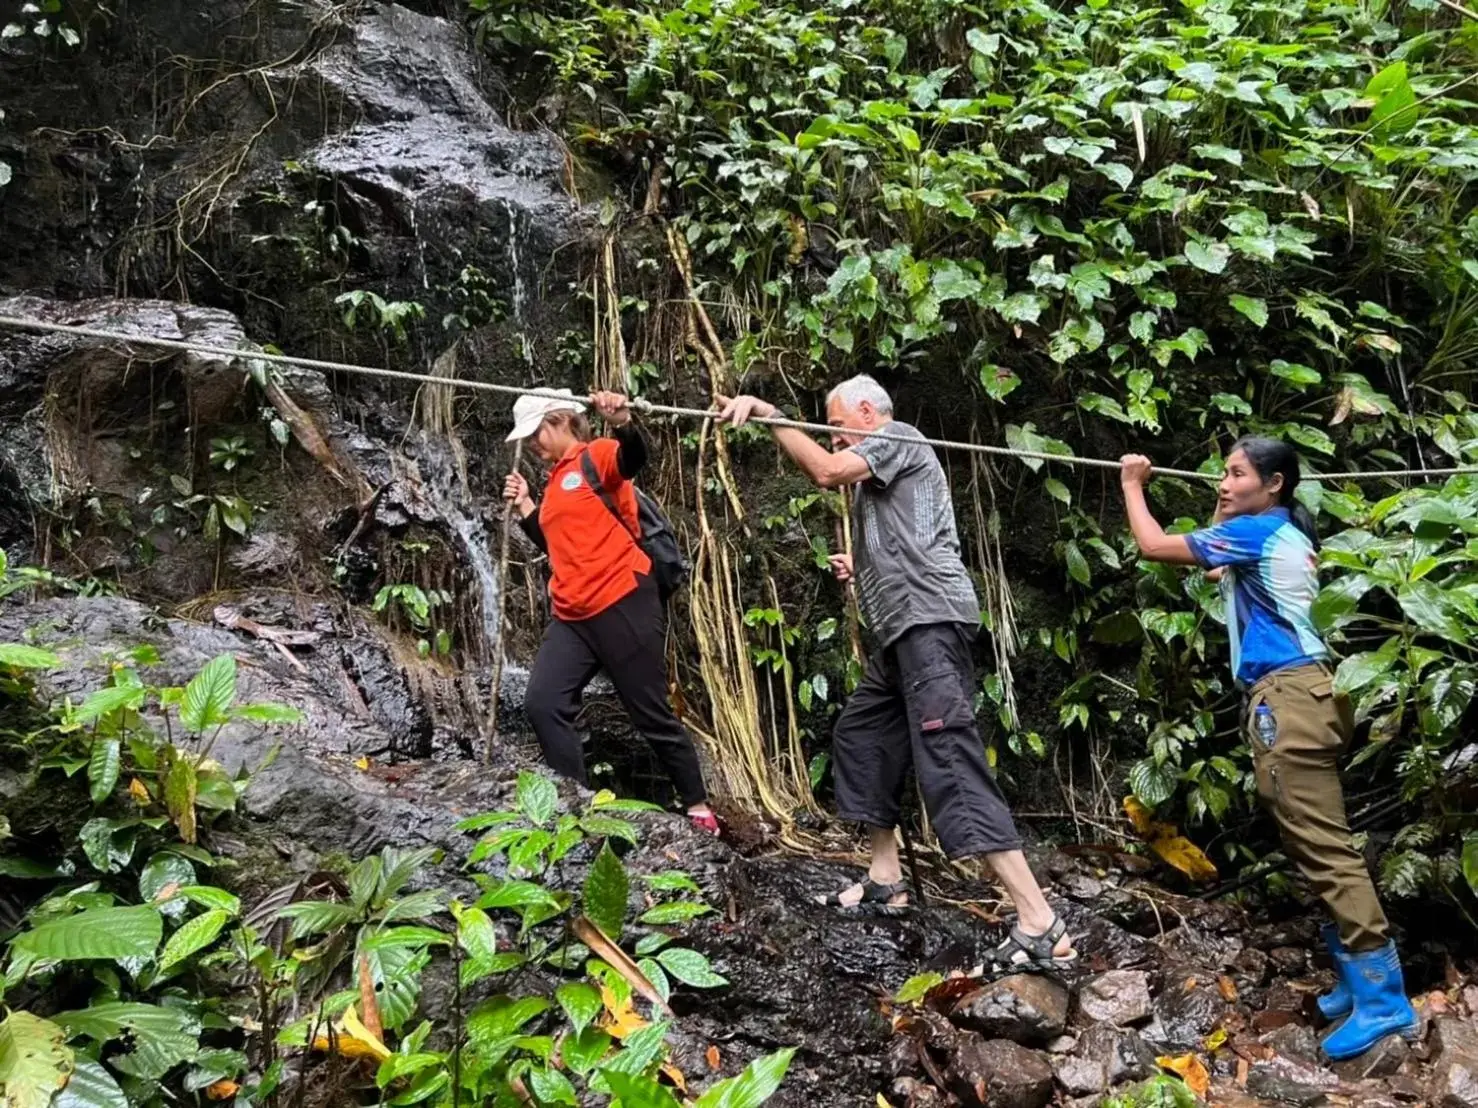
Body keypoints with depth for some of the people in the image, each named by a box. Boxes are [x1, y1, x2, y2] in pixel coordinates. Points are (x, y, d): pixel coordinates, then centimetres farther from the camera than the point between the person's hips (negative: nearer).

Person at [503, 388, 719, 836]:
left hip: (622, 605, -8)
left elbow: (634, 459, -28)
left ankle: (698, 807, 15)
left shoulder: (596, 457, -5)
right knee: (542, 703, -3)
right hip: (572, 616, 8)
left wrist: (623, 424, -49)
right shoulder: (555, 482, 19)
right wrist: (525, 508, 14)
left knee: (652, 713, 0)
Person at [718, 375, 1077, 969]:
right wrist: (861, 566, 19)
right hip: (906, 628, 11)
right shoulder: (879, 471, 28)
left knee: (949, 761, -18)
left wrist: (767, 413, -9)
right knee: (860, 734, 19)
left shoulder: (899, 438, 0)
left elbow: (826, 471, -16)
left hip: (930, 620, -11)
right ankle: (885, 880, 28)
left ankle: (1041, 926, -21)